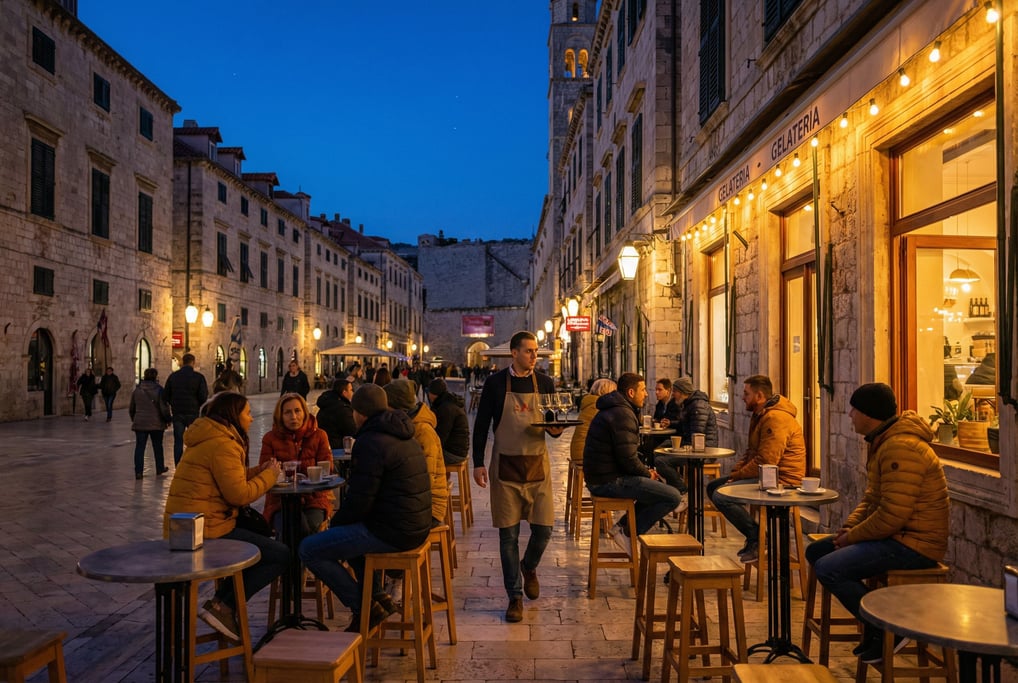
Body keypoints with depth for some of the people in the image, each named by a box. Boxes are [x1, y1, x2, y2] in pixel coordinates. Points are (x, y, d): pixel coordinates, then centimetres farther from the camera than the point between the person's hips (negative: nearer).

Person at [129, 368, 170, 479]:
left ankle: (138, 471, -3)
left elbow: (131, 408, 13)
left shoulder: (136, 390, 4)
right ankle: (160, 469, 24)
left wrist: (134, 419, 28)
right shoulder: (158, 390, -10)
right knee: (157, 446, 12)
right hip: (156, 423, -2)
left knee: (139, 446, 4)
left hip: (139, 423, 2)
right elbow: (164, 407, -11)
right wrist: (167, 420, 2)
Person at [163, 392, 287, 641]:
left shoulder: (208, 438, 18)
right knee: (280, 555, -7)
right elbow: (239, 494, -20)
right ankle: (222, 607, -5)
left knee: (261, 537, 26)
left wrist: (258, 471, 8)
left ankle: (222, 602, 17)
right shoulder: (222, 444, -16)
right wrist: (269, 475, -5)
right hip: (205, 532, -11)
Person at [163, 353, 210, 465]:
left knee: (178, 442, 7)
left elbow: (165, 396, 5)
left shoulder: (173, 376, 3)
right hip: (193, 414, -2)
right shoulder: (199, 377, -8)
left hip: (177, 414, 2)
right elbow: (203, 396, -12)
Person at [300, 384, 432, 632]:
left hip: (393, 532, -10)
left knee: (309, 549, -3)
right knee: (345, 532, 32)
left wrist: (336, 521, 1)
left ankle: (365, 608, 2)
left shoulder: (371, 442, -17)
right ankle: (379, 596, 24)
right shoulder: (403, 436, 14)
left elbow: (360, 500, -19)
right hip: (417, 527, 10)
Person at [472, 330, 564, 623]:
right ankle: (515, 596, 16)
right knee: (508, 534, 3)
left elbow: (555, 424, 10)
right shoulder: (495, 383, -1)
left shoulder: (545, 383, 4)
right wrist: (478, 463, -3)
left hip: (537, 465, 2)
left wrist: (556, 430, -14)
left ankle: (529, 567, 34)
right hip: (505, 467, -2)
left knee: (543, 528, 1)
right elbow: (481, 424, 3)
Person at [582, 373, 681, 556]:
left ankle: (624, 525, 17)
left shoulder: (614, 409, 16)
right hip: (610, 481, -11)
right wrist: (647, 473, -3)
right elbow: (628, 458, -22)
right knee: (673, 497, -11)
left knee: (660, 483, 26)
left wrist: (646, 471, 11)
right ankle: (628, 532, -3)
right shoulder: (623, 415, -18)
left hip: (602, 476, 11)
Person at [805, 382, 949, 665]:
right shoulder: (881, 441, 12)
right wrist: (850, 526, 1)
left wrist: (852, 536, -14)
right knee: (815, 551, 11)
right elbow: (872, 498, 18)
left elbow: (892, 515, -28)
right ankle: (873, 623, 15)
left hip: (915, 543, -11)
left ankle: (887, 632, -4)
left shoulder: (901, 448, -23)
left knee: (828, 568, -22)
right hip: (896, 534, 11)